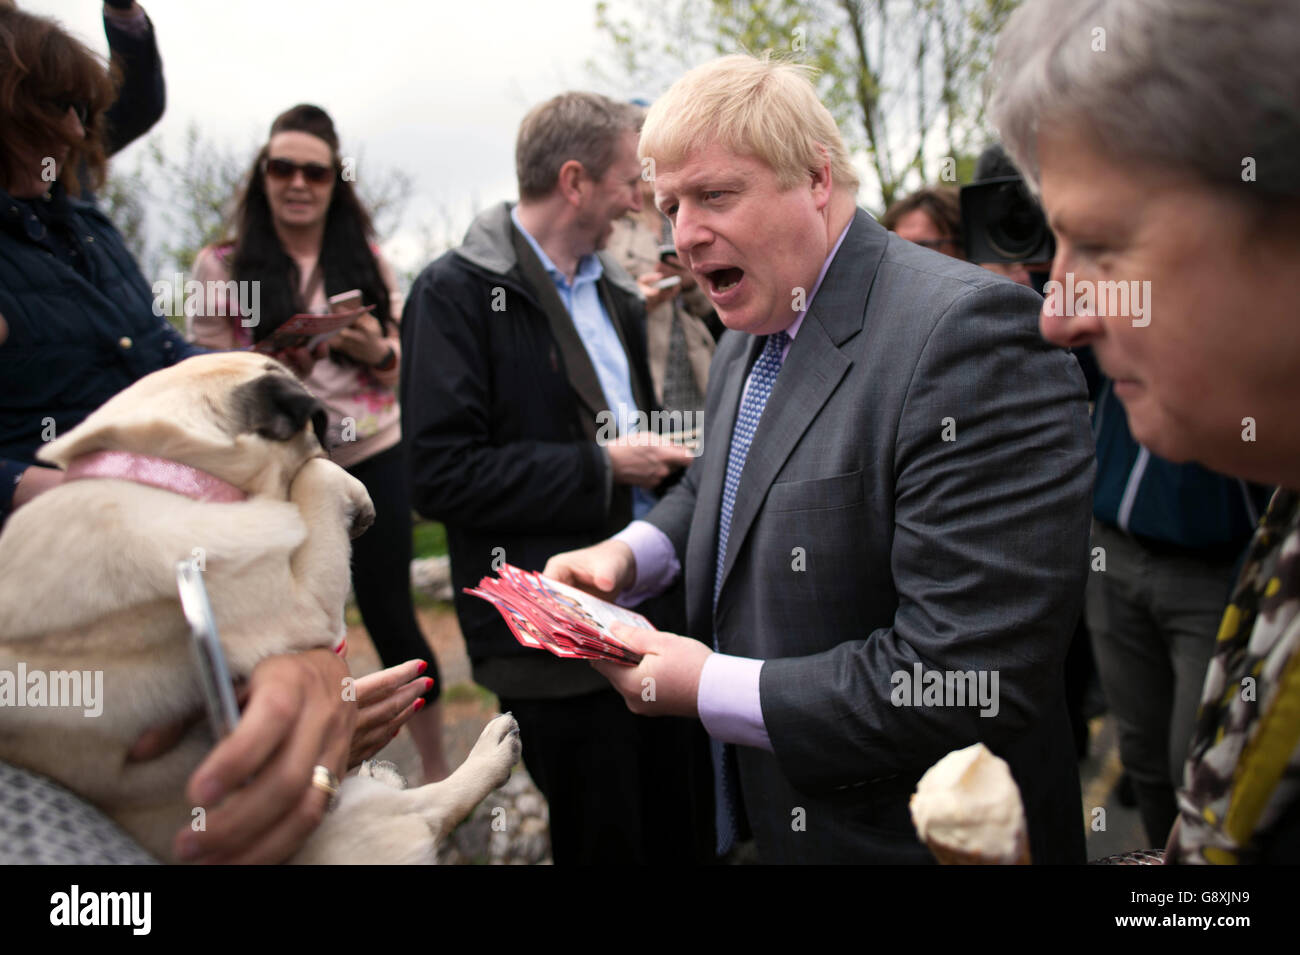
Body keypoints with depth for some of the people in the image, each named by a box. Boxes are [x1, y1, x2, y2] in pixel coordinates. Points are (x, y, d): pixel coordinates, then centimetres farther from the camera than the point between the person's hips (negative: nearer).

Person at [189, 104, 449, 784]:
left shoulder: (366, 260, 7)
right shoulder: (221, 267, 1)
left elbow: (403, 361, 12)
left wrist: (378, 350, -11)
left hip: (373, 457, 1)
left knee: (390, 615, 5)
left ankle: (436, 768, 21)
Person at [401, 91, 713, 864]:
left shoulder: (614, 291, 15)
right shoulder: (459, 293, -10)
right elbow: (442, 473, -18)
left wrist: (663, 457, 5)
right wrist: (600, 467, -16)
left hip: (654, 606, 7)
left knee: (690, 833, 16)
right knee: (606, 841, 8)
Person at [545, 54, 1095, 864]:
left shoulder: (967, 329, -26)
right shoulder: (749, 343, 5)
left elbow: (973, 680, -30)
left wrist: (708, 689, -22)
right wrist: (628, 553, 0)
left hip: (896, 834, -8)